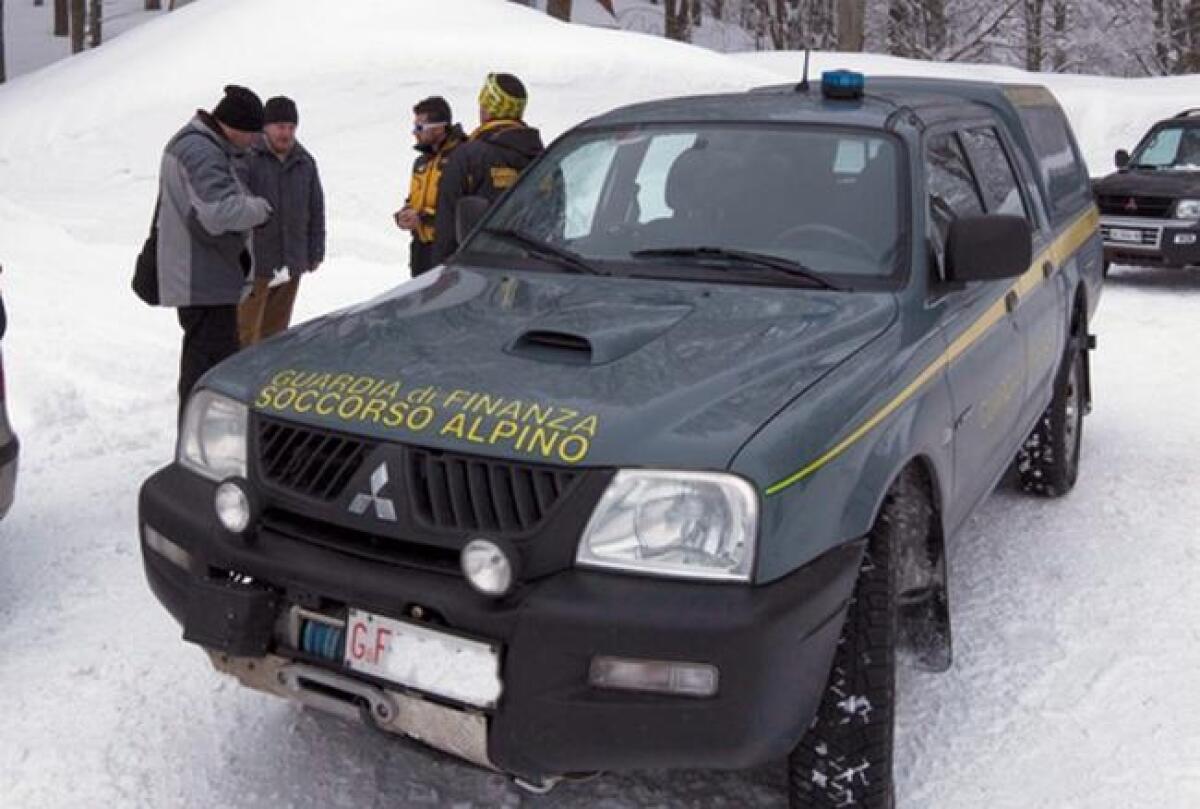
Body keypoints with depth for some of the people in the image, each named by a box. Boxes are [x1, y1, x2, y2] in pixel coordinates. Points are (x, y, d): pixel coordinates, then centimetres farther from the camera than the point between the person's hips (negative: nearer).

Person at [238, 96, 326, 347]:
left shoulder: (305, 162, 11)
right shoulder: (247, 158, -8)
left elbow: (316, 210, 18)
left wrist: (315, 253, 16)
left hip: (290, 266, 5)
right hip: (253, 264, -5)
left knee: (276, 331, 14)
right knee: (246, 329, -2)